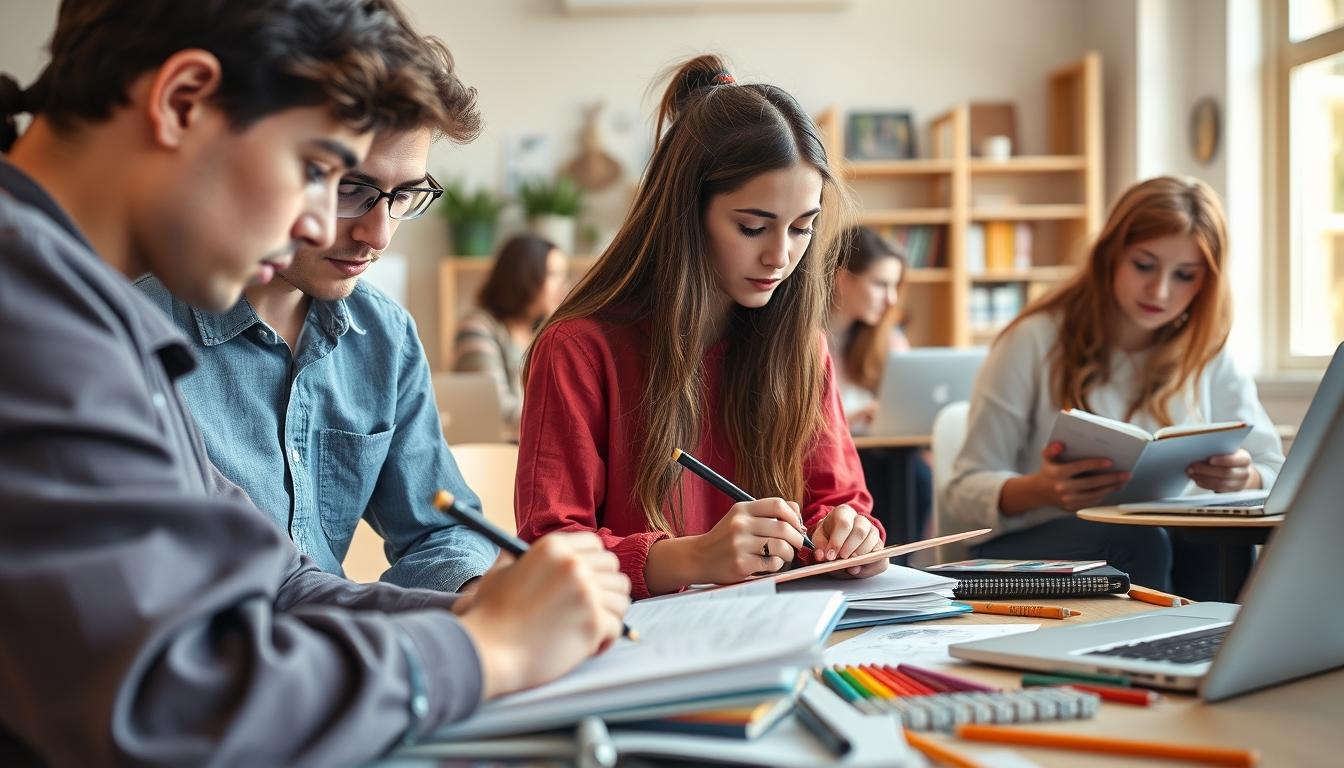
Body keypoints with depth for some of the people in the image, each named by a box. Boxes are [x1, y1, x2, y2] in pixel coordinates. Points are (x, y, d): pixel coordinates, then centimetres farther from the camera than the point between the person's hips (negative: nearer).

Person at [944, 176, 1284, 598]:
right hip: (1029, 549, -3)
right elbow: (965, 492, -7)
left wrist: (1244, 480, -20)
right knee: (1136, 542, -35)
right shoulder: (1035, 342, -5)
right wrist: (1042, 489, -31)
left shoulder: (1208, 353, 7)